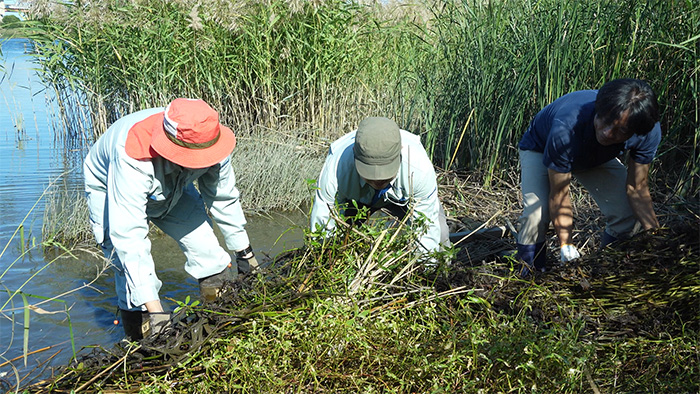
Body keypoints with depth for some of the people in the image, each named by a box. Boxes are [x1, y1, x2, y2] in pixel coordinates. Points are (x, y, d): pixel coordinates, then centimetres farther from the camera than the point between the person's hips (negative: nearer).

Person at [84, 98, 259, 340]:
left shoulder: (207, 141, -30)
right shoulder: (133, 159, -46)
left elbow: (224, 199, -11)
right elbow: (128, 235, -47)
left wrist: (245, 254, 0)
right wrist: (154, 310, -51)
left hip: (173, 188, 4)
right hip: (110, 192, -4)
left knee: (208, 252, -8)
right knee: (131, 274, -16)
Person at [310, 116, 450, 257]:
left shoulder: (420, 168, -42)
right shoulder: (334, 171, -42)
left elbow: (427, 229, -28)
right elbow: (323, 233, -31)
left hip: (405, 196, 0)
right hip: (353, 196, 0)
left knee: (439, 235, -21)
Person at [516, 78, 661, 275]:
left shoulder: (649, 132, -32)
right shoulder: (566, 128, -45)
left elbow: (637, 189, -19)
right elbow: (559, 194, -33)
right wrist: (567, 247, -38)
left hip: (598, 156, 4)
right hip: (540, 148, -4)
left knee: (628, 214, -13)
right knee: (536, 213, -27)